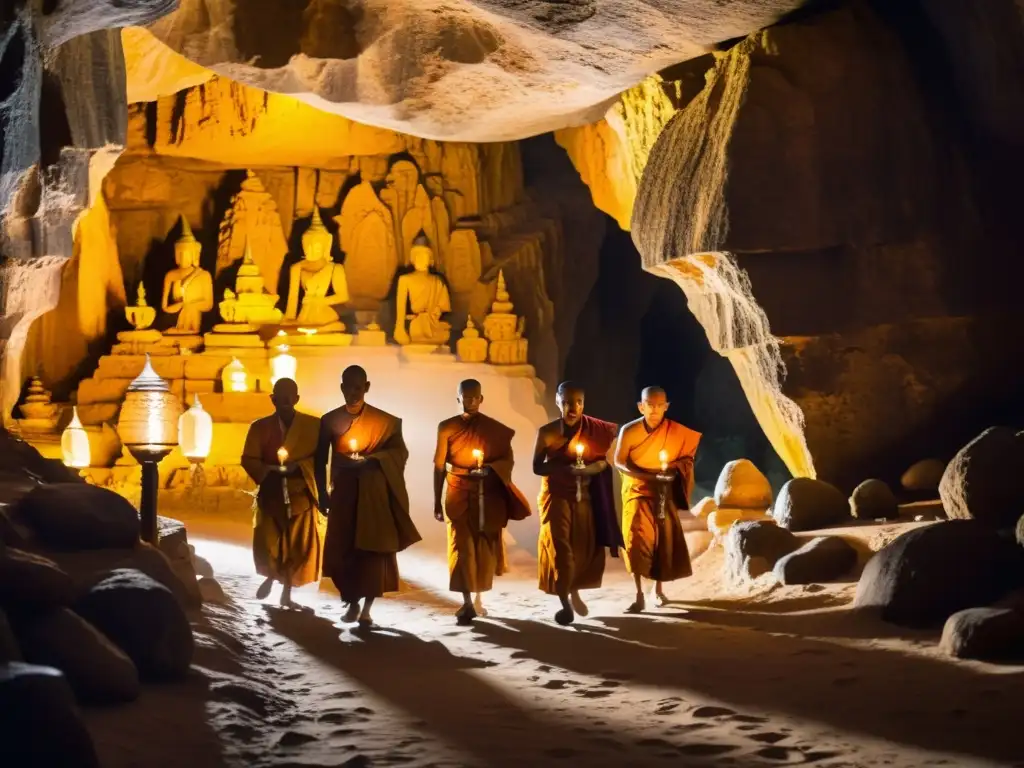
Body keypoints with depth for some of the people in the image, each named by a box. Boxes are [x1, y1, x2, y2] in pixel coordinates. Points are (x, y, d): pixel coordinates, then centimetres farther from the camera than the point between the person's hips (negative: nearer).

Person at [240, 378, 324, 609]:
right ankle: (270, 577, 30)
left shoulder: (313, 425, 0)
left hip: (301, 495, 0)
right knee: (267, 546, -3)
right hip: (271, 495, 0)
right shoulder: (260, 427, 3)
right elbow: (248, 459, 0)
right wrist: (269, 473, -17)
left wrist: (299, 467, -20)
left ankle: (286, 594, 20)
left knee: (299, 546, 3)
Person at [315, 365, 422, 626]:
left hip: (374, 494, -1)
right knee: (341, 550, -1)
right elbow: (320, 460, 8)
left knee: (372, 550, -4)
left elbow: (400, 452, -7)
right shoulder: (330, 420, 5)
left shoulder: (385, 421, 1)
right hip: (343, 493, 1)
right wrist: (322, 494, 2)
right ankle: (352, 602, 18)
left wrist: (371, 460, -21)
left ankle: (367, 608, 4)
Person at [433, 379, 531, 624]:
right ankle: (467, 603, -9)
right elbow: (439, 467, 4)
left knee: (486, 547, 4)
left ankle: (478, 597, 21)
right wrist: (437, 502, 2)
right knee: (461, 548, -9)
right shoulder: (446, 428, 2)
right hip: (459, 496, -1)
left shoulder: (496, 429, 3)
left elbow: (507, 461, 6)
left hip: (489, 497, 1)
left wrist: (490, 468, -16)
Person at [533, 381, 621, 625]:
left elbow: (604, 460, 5)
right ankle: (564, 604, 0)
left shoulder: (595, 430, -2)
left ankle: (574, 592, 32)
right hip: (556, 495, -3)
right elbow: (537, 467, -7)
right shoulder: (547, 432, -9)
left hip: (585, 495, 3)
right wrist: (563, 468, -24)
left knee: (586, 547, 7)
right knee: (560, 548, -9)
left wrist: (591, 468, -18)